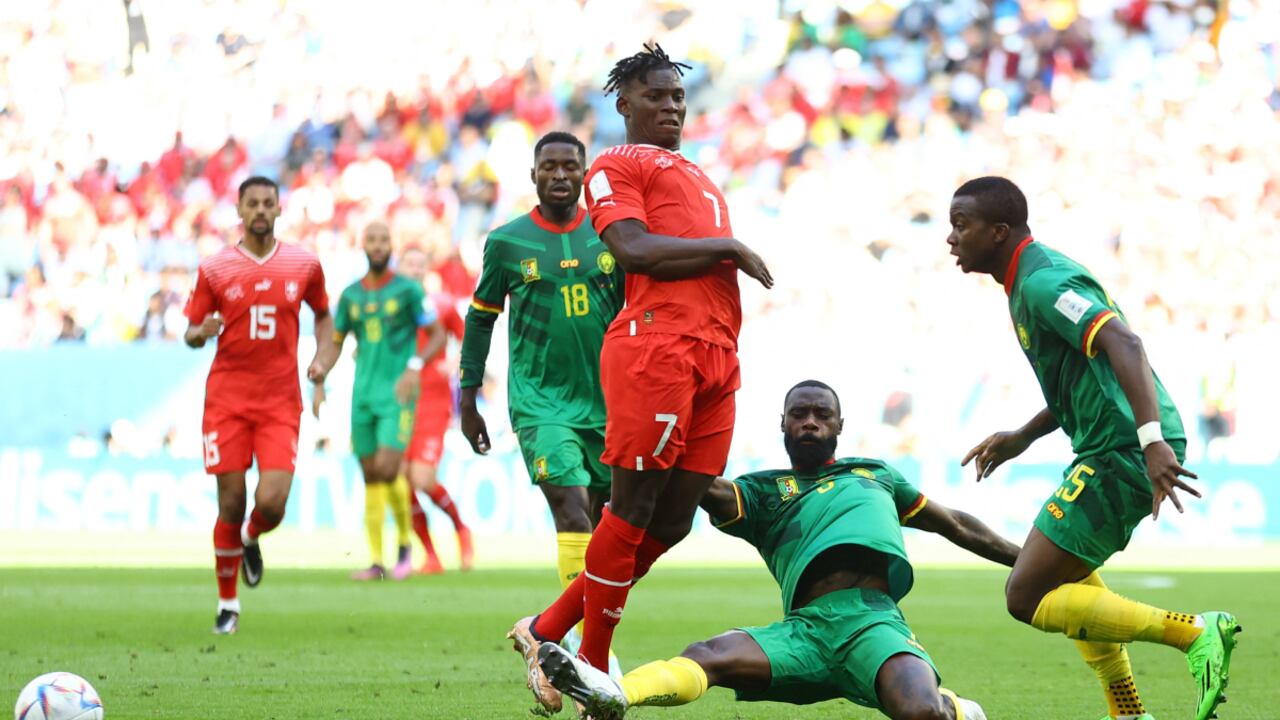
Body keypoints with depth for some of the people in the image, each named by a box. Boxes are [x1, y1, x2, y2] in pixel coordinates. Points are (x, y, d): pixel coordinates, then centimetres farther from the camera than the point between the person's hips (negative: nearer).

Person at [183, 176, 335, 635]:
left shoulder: (304, 265, 5)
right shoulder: (214, 268, 1)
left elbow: (322, 314, 21)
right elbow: (191, 334, 7)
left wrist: (323, 357, 4)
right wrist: (201, 333, -17)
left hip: (280, 402, 1)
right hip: (227, 398, 0)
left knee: (272, 503, -13)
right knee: (231, 505, -2)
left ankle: (252, 540, 25)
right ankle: (227, 605, 13)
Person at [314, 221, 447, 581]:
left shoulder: (408, 290, -3)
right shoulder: (351, 295, 10)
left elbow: (438, 335, -1)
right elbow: (335, 342, 18)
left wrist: (415, 366, -16)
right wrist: (319, 384, 7)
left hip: (397, 394, -4)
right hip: (363, 395, 4)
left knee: (387, 470, -15)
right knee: (371, 479, 4)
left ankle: (405, 544, 7)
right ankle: (376, 561, 7)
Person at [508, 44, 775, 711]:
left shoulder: (699, 178, 32)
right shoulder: (615, 166, 6)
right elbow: (634, 249, -10)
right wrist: (727, 248, -6)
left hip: (716, 352, 8)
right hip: (656, 345, -8)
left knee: (672, 519, 4)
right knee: (635, 506, -8)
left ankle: (549, 631, 14)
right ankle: (595, 673, 0)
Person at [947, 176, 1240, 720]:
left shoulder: (1042, 283, -16)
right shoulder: (1035, 277, 18)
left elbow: (1123, 345, -30)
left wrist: (1152, 439, -41)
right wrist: (1022, 438, 24)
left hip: (1119, 456, -11)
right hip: (1114, 450, 11)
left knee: (1027, 597, -9)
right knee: (1067, 570, 30)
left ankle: (1193, 633, -13)